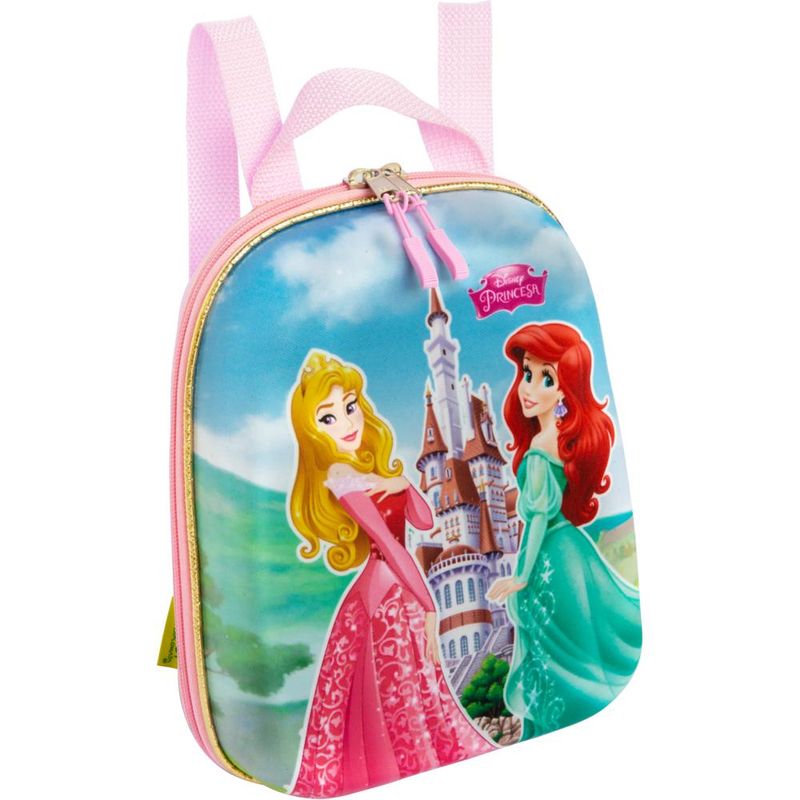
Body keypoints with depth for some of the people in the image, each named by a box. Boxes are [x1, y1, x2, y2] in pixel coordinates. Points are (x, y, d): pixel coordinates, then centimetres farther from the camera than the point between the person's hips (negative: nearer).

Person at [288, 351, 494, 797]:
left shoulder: (376, 468, 11)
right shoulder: (341, 478, -14)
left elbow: (425, 520, 2)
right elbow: (389, 544, -16)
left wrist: (398, 483, -15)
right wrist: (429, 606, -16)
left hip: (399, 592, 8)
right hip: (389, 597, -8)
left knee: (417, 692, 16)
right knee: (405, 698, 2)